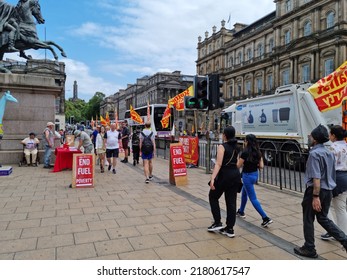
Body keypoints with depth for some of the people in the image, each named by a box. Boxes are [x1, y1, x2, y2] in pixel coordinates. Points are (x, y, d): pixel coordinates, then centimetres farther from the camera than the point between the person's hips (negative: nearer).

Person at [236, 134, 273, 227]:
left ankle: (266, 218, -7)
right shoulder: (258, 152, 1)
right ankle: (241, 212, 41)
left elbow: (238, 166, -13)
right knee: (244, 193, 26)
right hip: (255, 175, 8)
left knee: (253, 198, -2)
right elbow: (261, 166, 2)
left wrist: (238, 159, 4)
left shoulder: (245, 153, -20)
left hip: (247, 176, -8)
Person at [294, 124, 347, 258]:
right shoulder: (329, 153, 9)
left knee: (308, 219, 8)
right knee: (323, 218, 21)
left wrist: (316, 197, -23)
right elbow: (332, 174, 17)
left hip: (315, 190, -8)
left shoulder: (314, 153, -18)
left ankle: (309, 249, 19)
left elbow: (316, 178, -23)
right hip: (328, 190, 8)